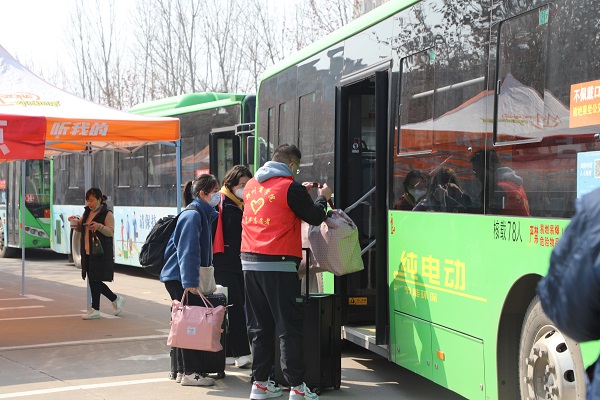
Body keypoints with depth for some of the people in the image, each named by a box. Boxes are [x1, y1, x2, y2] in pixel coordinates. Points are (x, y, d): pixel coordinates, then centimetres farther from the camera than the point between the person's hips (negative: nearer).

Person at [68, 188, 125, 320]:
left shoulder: (107, 214, -6)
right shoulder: (87, 212, 16)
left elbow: (111, 232, -13)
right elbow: (79, 229, 20)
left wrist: (99, 226, -30)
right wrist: (76, 221, -1)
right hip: (87, 251, 8)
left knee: (94, 280, -7)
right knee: (93, 280, 10)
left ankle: (95, 309, 1)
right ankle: (116, 299, 25)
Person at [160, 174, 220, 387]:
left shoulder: (204, 214, 15)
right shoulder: (193, 215, -15)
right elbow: (188, 250, -22)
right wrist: (190, 282, -27)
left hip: (181, 278, 10)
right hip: (179, 279, -10)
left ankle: (191, 369, 17)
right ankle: (190, 373, -4)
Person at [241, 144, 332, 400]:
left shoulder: (252, 185, 12)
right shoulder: (290, 187, -8)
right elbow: (315, 218, 1)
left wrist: (301, 193, 28)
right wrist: (322, 197, 19)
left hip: (250, 263, 7)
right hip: (278, 265, -7)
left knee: (259, 326, 11)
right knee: (289, 327, -2)